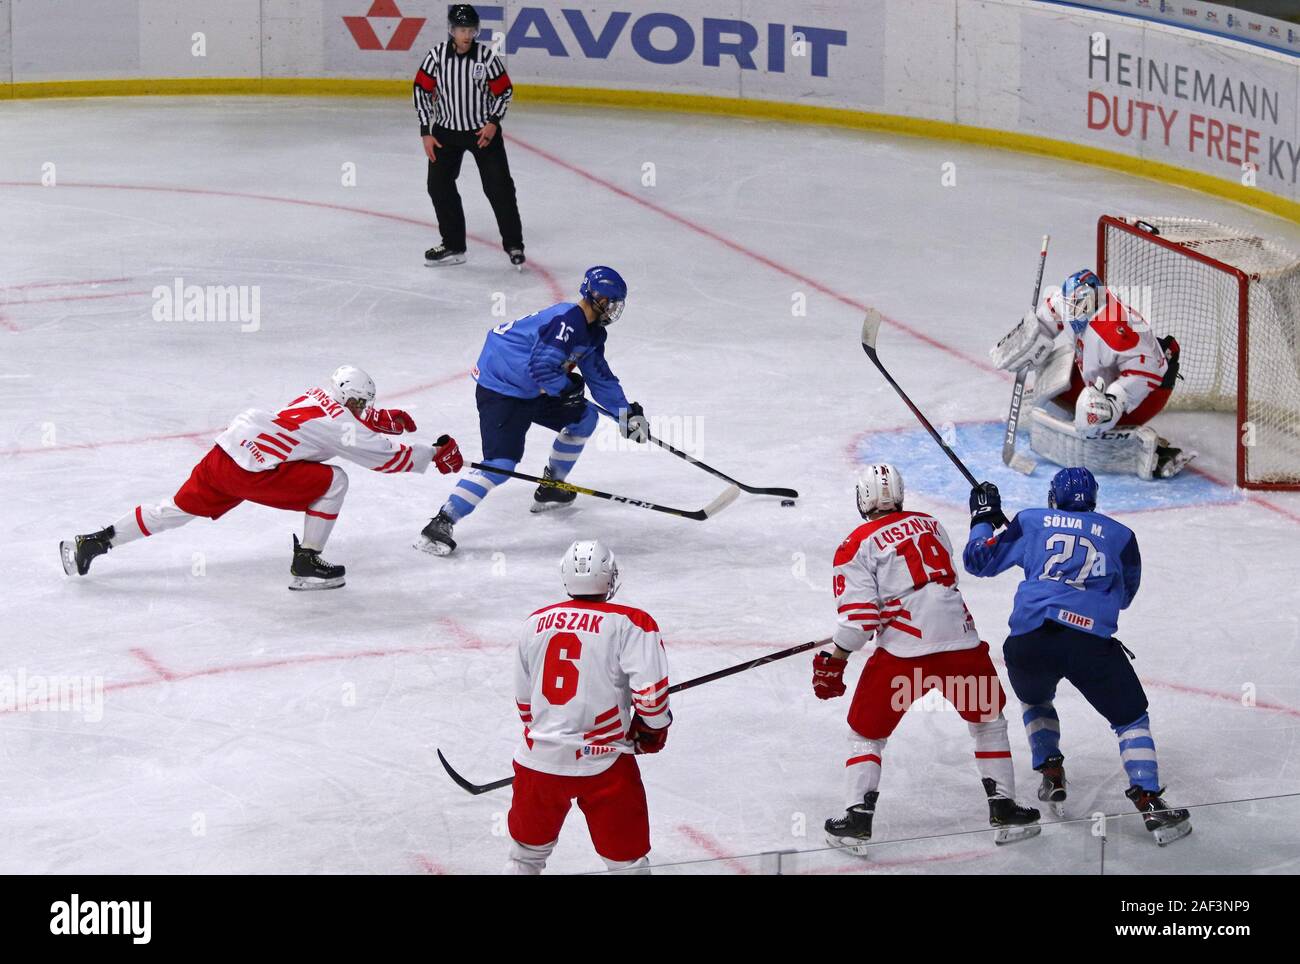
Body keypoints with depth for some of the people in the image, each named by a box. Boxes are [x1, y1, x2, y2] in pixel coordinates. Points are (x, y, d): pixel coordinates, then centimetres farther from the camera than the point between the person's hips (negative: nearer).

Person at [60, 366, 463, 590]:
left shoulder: (317, 397, 20)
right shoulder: (343, 426, -4)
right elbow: (389, 458, 1)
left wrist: (389, 418, 44)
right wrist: (435, 453, 12)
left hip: (223, 454, 8)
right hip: (252, 472, -8)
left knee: (176, 509, 17)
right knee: (333, 482, 0)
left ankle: (92, 543, 14)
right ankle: (306, 565, 3)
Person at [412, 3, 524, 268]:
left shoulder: (487, 56, -14)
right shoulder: (437, 55, -11)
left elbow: (504, 91, -2)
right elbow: (421, 90, -4)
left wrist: (493, 122, -15)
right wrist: (426, 132, -5)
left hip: (483, 131, -2)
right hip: (446, 131, 2)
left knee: (499, 187, -5)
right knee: (439, 186, 3)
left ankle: (514, 245, 7)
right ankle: (453, 246, 15)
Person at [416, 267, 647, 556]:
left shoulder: (591, 331, 10)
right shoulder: (566, 321, -22)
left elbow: (600, 377, 18)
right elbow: (542, 367, -30)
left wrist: (627, 413, 12)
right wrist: (569, 388, -14)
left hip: (532, 392, 10)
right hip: (500, 392, -10)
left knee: (584, 417, 18)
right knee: (501, 464, -22)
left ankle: (550, 489, 31)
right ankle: (440, 524, -23)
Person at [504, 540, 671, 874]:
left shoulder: (536, 623, 8)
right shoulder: (630, 624, -7)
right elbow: (650, 692, -14)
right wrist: (652, 728, 6)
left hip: (539, 758, 4)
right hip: (602, 762, -4)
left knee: (528, 850, 22)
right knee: (627, 858, 8)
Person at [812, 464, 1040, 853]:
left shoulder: (857, 545, 1)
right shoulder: (929, 525, 17)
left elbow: (858, 616, -6)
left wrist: (834, 661, 3)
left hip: (904, 651, -3)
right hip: (961, 641, 3)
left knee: (866, 733, 12)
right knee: (988, 721, 24)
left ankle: (857, 820, 1)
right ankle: (1004, 809, 20)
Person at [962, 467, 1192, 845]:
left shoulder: (1031, 521, 19)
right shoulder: (1118, 535, 19)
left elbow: (979, 560, 25)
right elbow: (1124, 596, 32)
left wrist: (983, 518, 41)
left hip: (1029, 639, 2)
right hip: (1090, 640, -2)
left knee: (1035, 700, 35)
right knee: (1131, 718, 12)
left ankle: (1052, 778, 26)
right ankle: (1150, 805, -3)